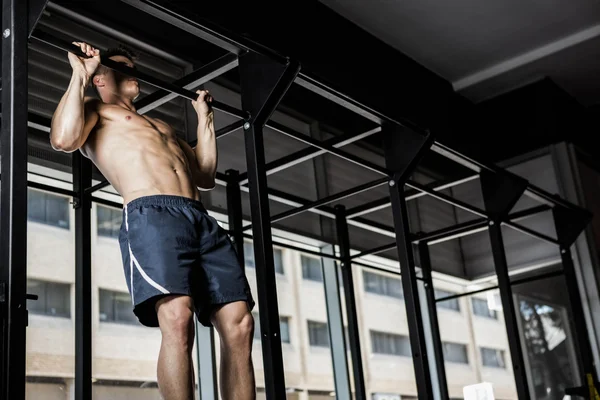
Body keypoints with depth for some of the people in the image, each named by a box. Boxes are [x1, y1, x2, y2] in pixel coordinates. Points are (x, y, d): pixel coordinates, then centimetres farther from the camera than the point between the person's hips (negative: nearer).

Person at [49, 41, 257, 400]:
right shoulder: (95, 110, 22)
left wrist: (205, 117, 42)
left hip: (202, 220, 6)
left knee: (239, 325, -10)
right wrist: (80, 73, 7)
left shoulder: (161, 124, 39)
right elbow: (64, 139, -2)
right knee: (177, 320, -28)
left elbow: (206, 176, 36)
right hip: (151, 213, -6)